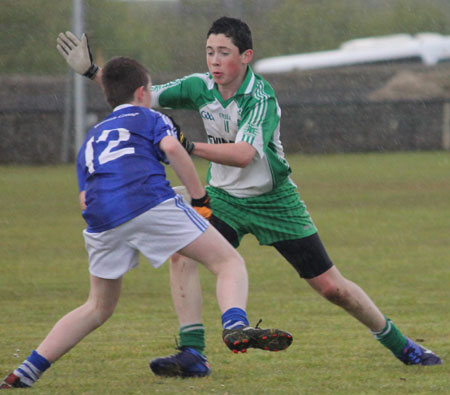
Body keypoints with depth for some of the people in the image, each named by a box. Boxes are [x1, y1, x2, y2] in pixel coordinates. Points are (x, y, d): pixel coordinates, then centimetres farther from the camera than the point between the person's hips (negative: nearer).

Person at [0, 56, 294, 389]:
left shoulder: (91, 140, 36)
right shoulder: (148, 118, 22)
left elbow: (85, 201, 25)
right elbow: (171, 148, -1)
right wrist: (201, 199, 3)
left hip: (102, 220, 5)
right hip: (151, 203, -5)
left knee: (98, 307, 23)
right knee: (229, 262, 0)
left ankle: (28, 371, 15)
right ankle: (236, 324, -30)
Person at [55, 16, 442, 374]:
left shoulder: (261, 97, -25)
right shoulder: (200, 86, -10)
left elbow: (244, 154, -39)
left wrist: (190, 146, -49)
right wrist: (92, 71, -16)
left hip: (273, 201, -4)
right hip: (224, 197, 4)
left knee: (331, 286, -1)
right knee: (183, 254, -22)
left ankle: (396, 342, 20)